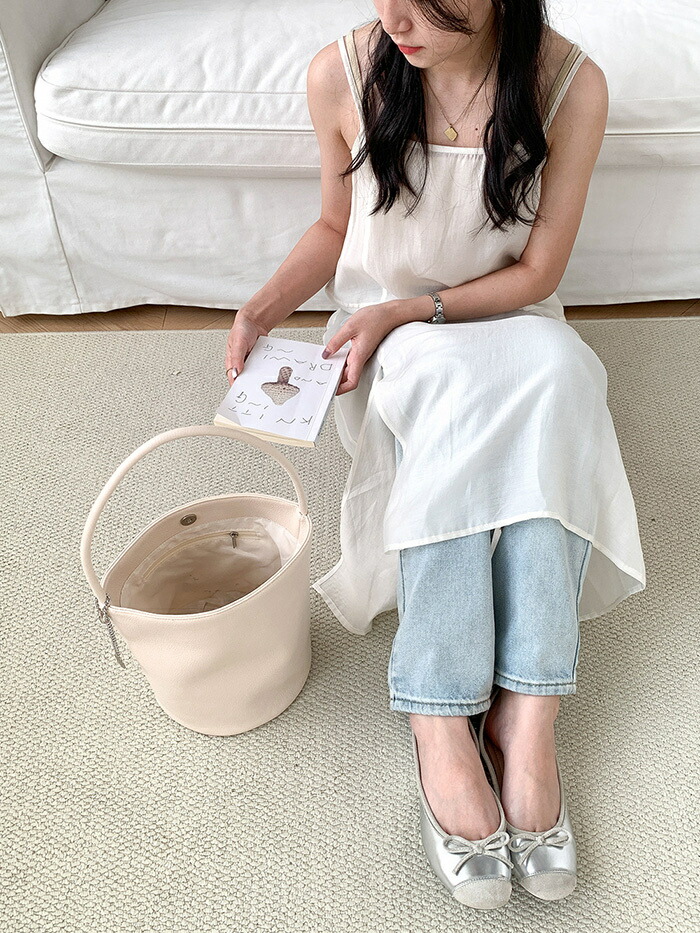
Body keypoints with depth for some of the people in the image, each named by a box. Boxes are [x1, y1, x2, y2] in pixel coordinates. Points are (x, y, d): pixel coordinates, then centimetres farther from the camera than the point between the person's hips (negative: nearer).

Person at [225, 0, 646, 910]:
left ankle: (524, 715, -34)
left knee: (552, 368, -35)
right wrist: (263, 307, -9)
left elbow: (535, 272, -8)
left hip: (511, 330, 1)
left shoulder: (570, 84, -11)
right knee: (461, 382, -35)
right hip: (392, 346, 0)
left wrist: (410, 308, -19)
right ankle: (441, 729, -35)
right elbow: (336, 226, 6)